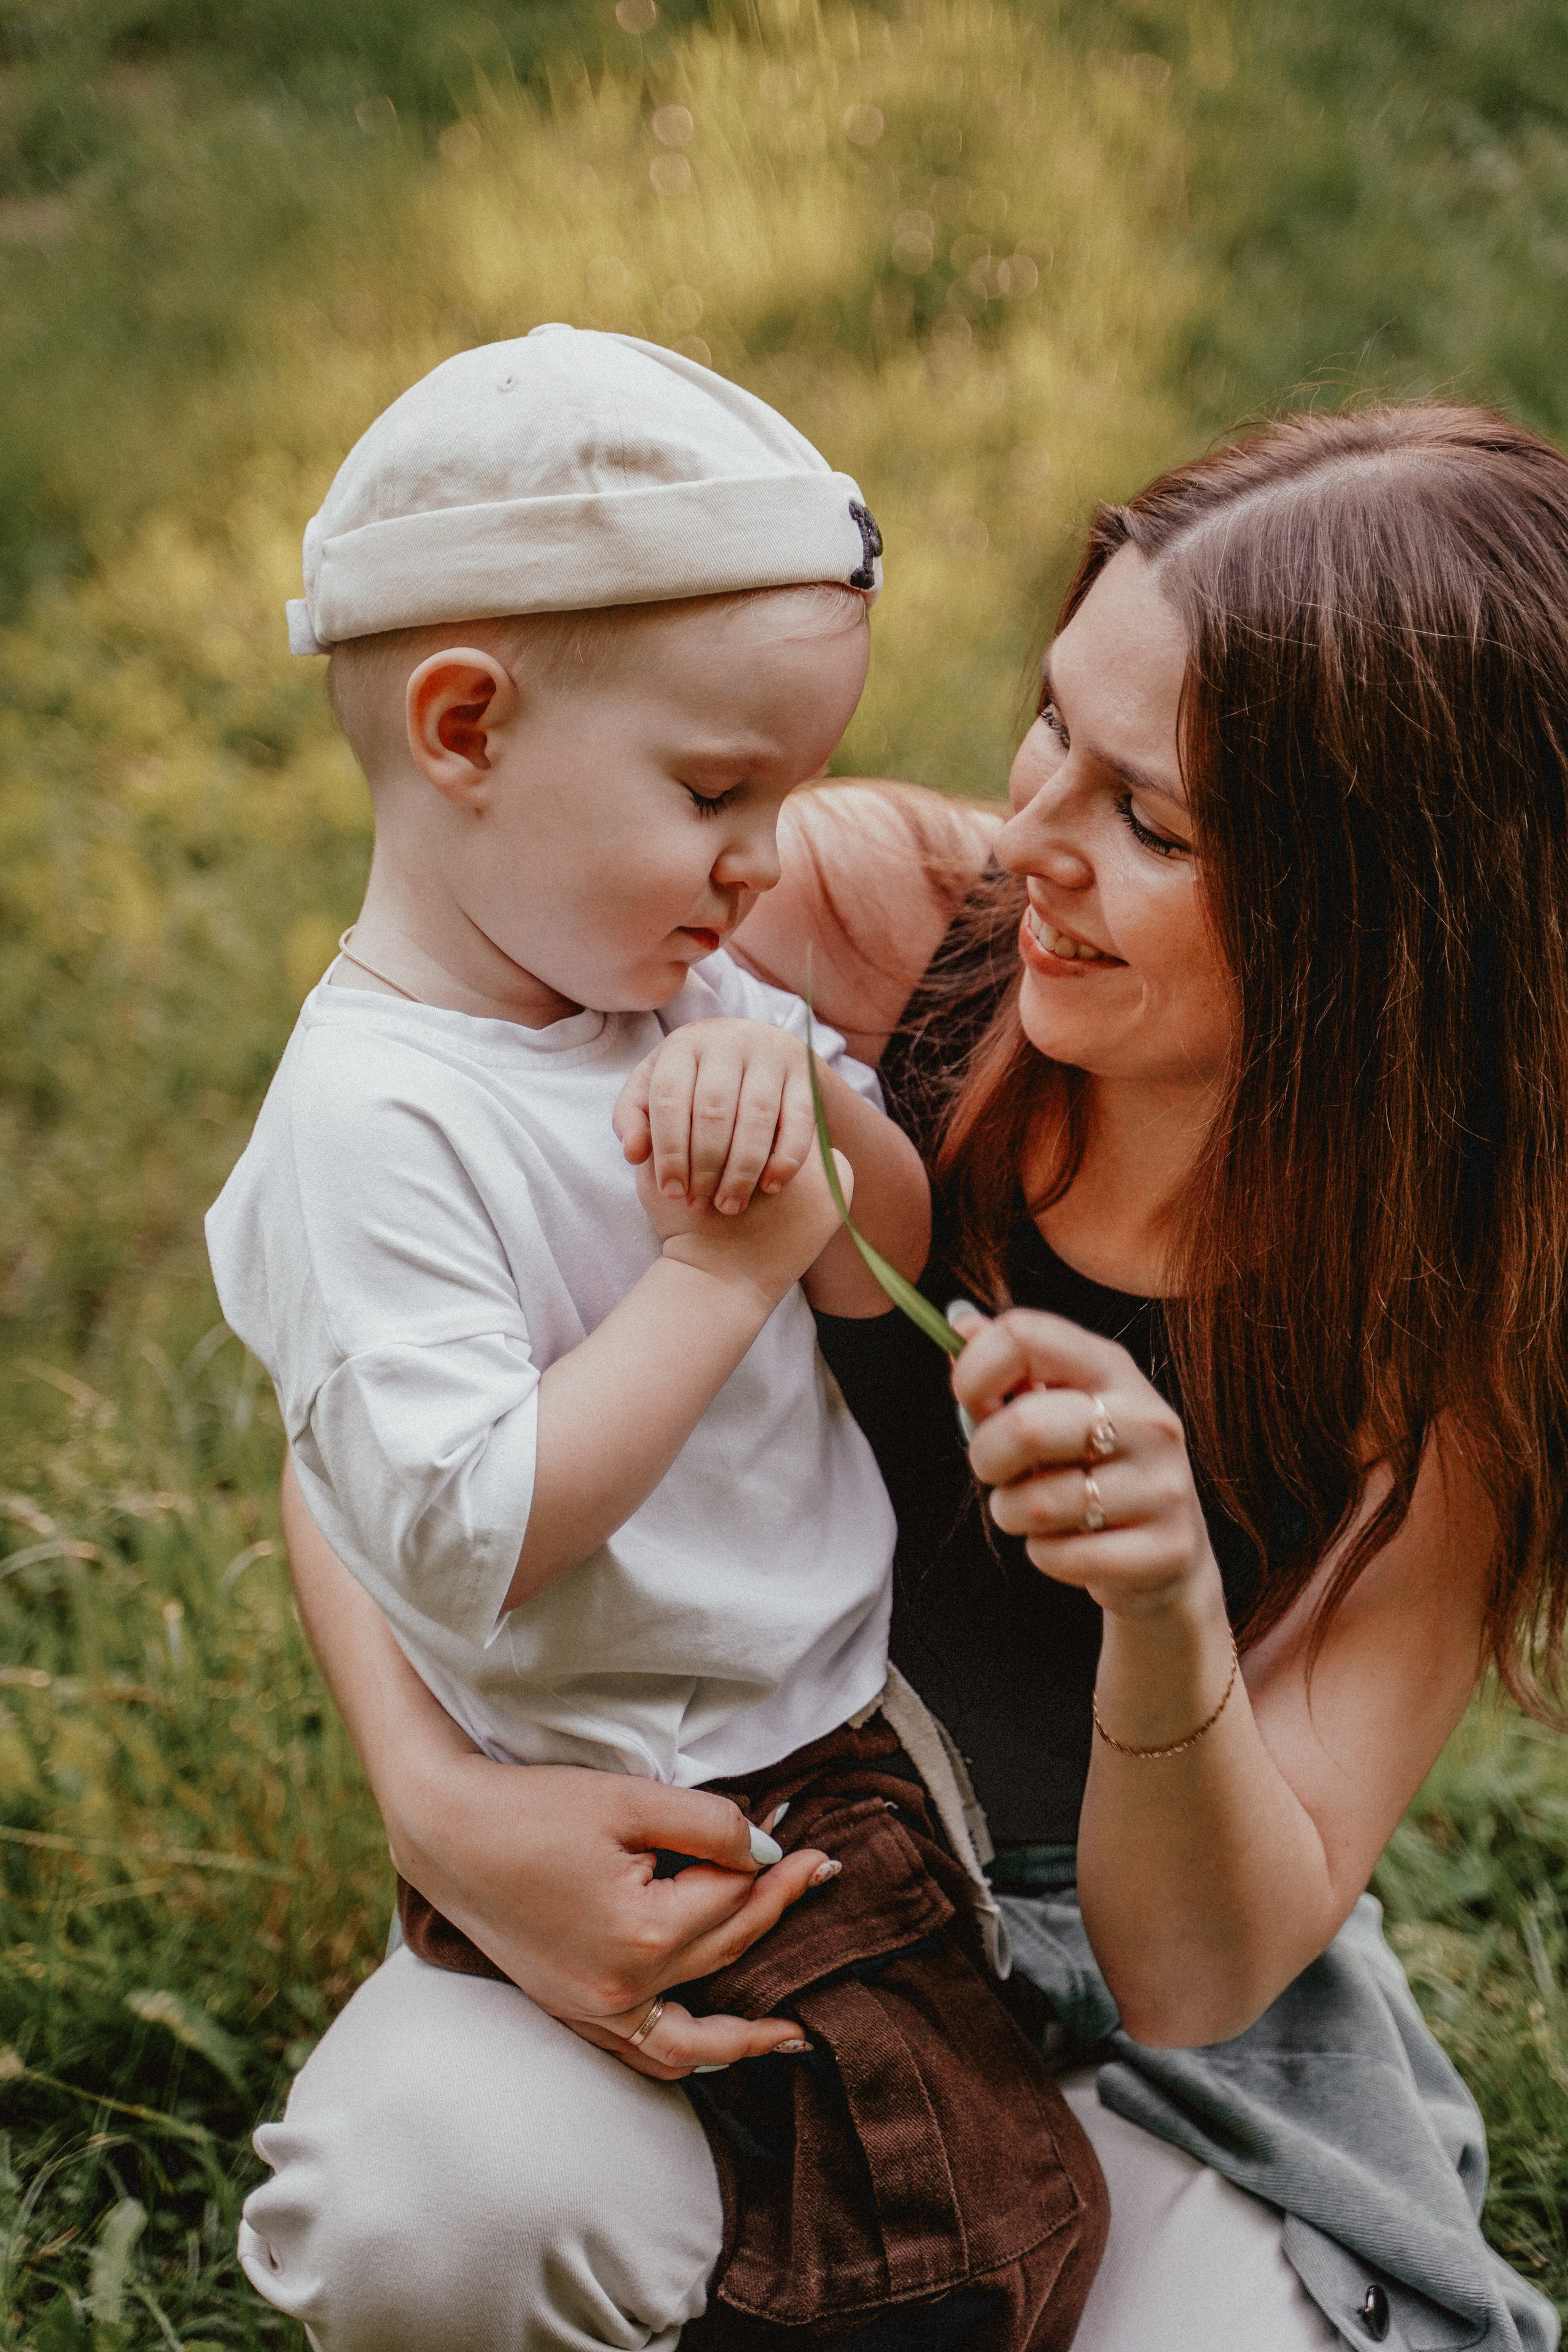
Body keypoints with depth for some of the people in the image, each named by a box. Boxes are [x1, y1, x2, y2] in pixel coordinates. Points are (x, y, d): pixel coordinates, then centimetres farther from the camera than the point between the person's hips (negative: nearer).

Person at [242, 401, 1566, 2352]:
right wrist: (435, 1795, -30)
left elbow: (1197, 1968, -18)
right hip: (696, 1891, -1)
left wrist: (1171, 1618, -38)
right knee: (440, 2194, -31)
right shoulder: (856, 915, -18)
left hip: (1147, 2001, 1)